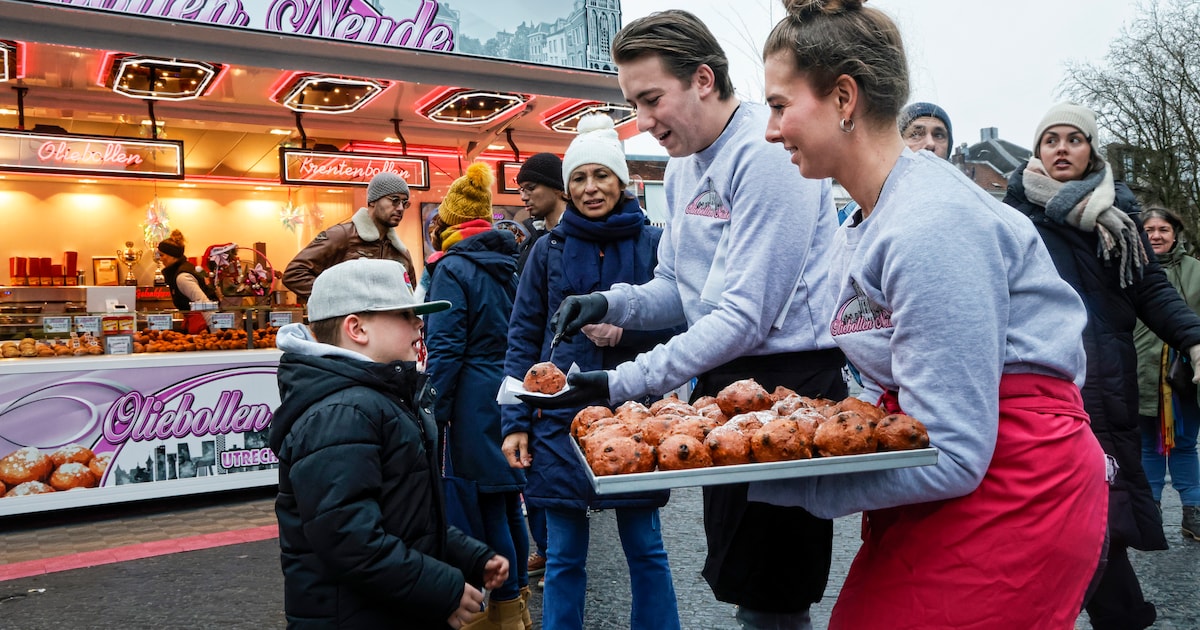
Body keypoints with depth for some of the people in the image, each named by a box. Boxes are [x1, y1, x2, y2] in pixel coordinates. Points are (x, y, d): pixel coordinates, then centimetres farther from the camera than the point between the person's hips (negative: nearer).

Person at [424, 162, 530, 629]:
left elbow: (444, 349, -15)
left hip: (476, 400, -8)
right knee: (509, 501, 17)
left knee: (488, 507, 1)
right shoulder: (508, 265, 11)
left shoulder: (453, 269, -10)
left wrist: (434, 415, -11)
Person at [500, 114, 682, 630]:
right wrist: (515, 423, -1)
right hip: (560, 418, 1)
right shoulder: (549, 249, 4)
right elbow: (522, 340, 5)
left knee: (645, 548, 10)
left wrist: (626, 329, -17)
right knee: (563, 556, 9)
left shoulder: (653, 243, 2)